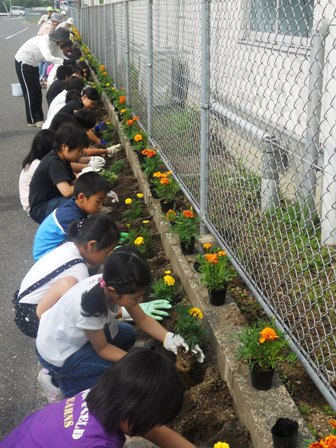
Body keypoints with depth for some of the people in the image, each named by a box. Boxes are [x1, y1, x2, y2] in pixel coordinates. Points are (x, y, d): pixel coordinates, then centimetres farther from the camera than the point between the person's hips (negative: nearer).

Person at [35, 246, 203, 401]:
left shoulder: (111, 283, -18)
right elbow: (102, 348, -20)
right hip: (58, 354, -7)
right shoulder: (91, 306, -38)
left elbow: (143, 319, -5)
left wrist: (170, 338, -18)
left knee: (127, 334, 11)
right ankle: (59, 381, 2)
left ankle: (74, 370, 13)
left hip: (71, 335, 8)